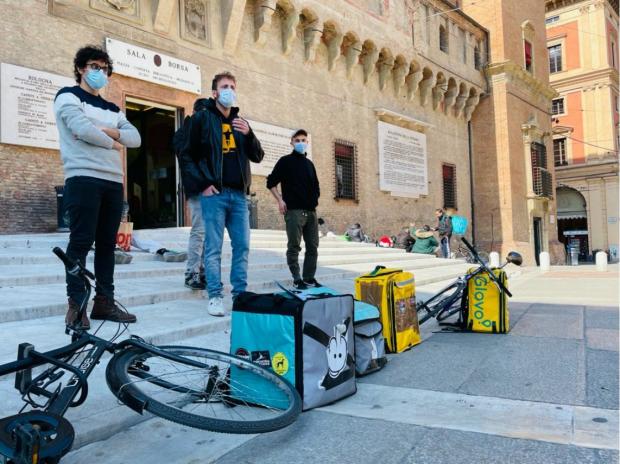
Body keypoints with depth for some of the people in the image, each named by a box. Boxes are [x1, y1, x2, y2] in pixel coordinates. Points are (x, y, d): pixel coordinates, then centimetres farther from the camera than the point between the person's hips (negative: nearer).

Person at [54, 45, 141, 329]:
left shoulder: (111, 108, 25)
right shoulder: (68, 96, 6)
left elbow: (135, 138, 10)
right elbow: (82, 130, -12)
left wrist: (111, 131, -6)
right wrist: (113, 143, 0)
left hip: (113, 181, 6)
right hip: (83, 178, -6)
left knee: (107, 243, 5)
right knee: (81, 241, -8)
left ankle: (104, 302, 10)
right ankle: (76, 305, -4)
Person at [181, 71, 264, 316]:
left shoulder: (240, 122, 18)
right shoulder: (202, 118, 4)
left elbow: (257, 156, 13)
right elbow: (188, 154, 0)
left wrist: (248, 133, -4)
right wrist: (203, 183, -10)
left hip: (239, 194, 5)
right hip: (214, 194, -5)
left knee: (242, 246, 5)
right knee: (214, 247, -3)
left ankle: (240, 294, 14)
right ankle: (215, 296, 3)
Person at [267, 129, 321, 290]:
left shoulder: (309, 164, 18)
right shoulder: (285, 161, 2)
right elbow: (271, 182, -1)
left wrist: (315, 199, 12)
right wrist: (280, 200, -11)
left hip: (311, 211, 6)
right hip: (294, 211, -6)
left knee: (313, 247, 6)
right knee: (294, 247, -4)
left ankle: (309, 278, 14)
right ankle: (297, 280, 1)